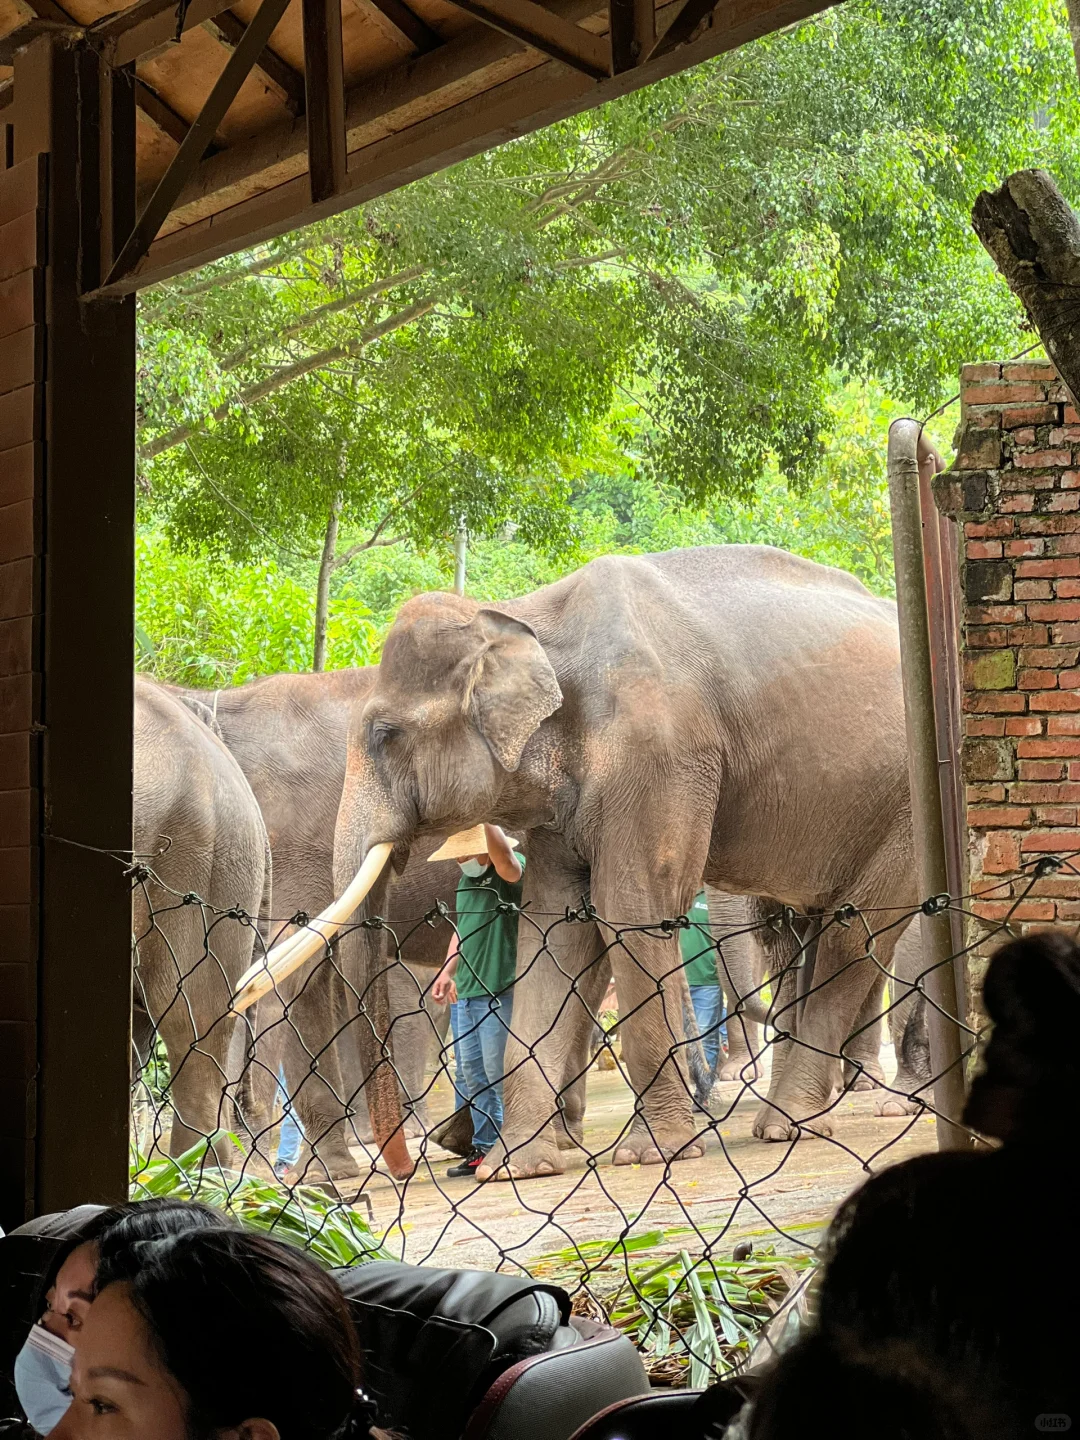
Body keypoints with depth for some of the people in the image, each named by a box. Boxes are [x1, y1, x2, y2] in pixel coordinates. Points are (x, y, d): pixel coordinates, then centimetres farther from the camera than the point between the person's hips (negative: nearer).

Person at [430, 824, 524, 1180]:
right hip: (467, 992, 9)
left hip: (499, 992, -9)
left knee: (497, 1073, -6)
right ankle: (484, 1148, 20)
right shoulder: (466, 880, 16)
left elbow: (506, 861, -34)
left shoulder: (509, 873, -9)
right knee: (473, 1072, 12)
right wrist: (449, 971, 19)